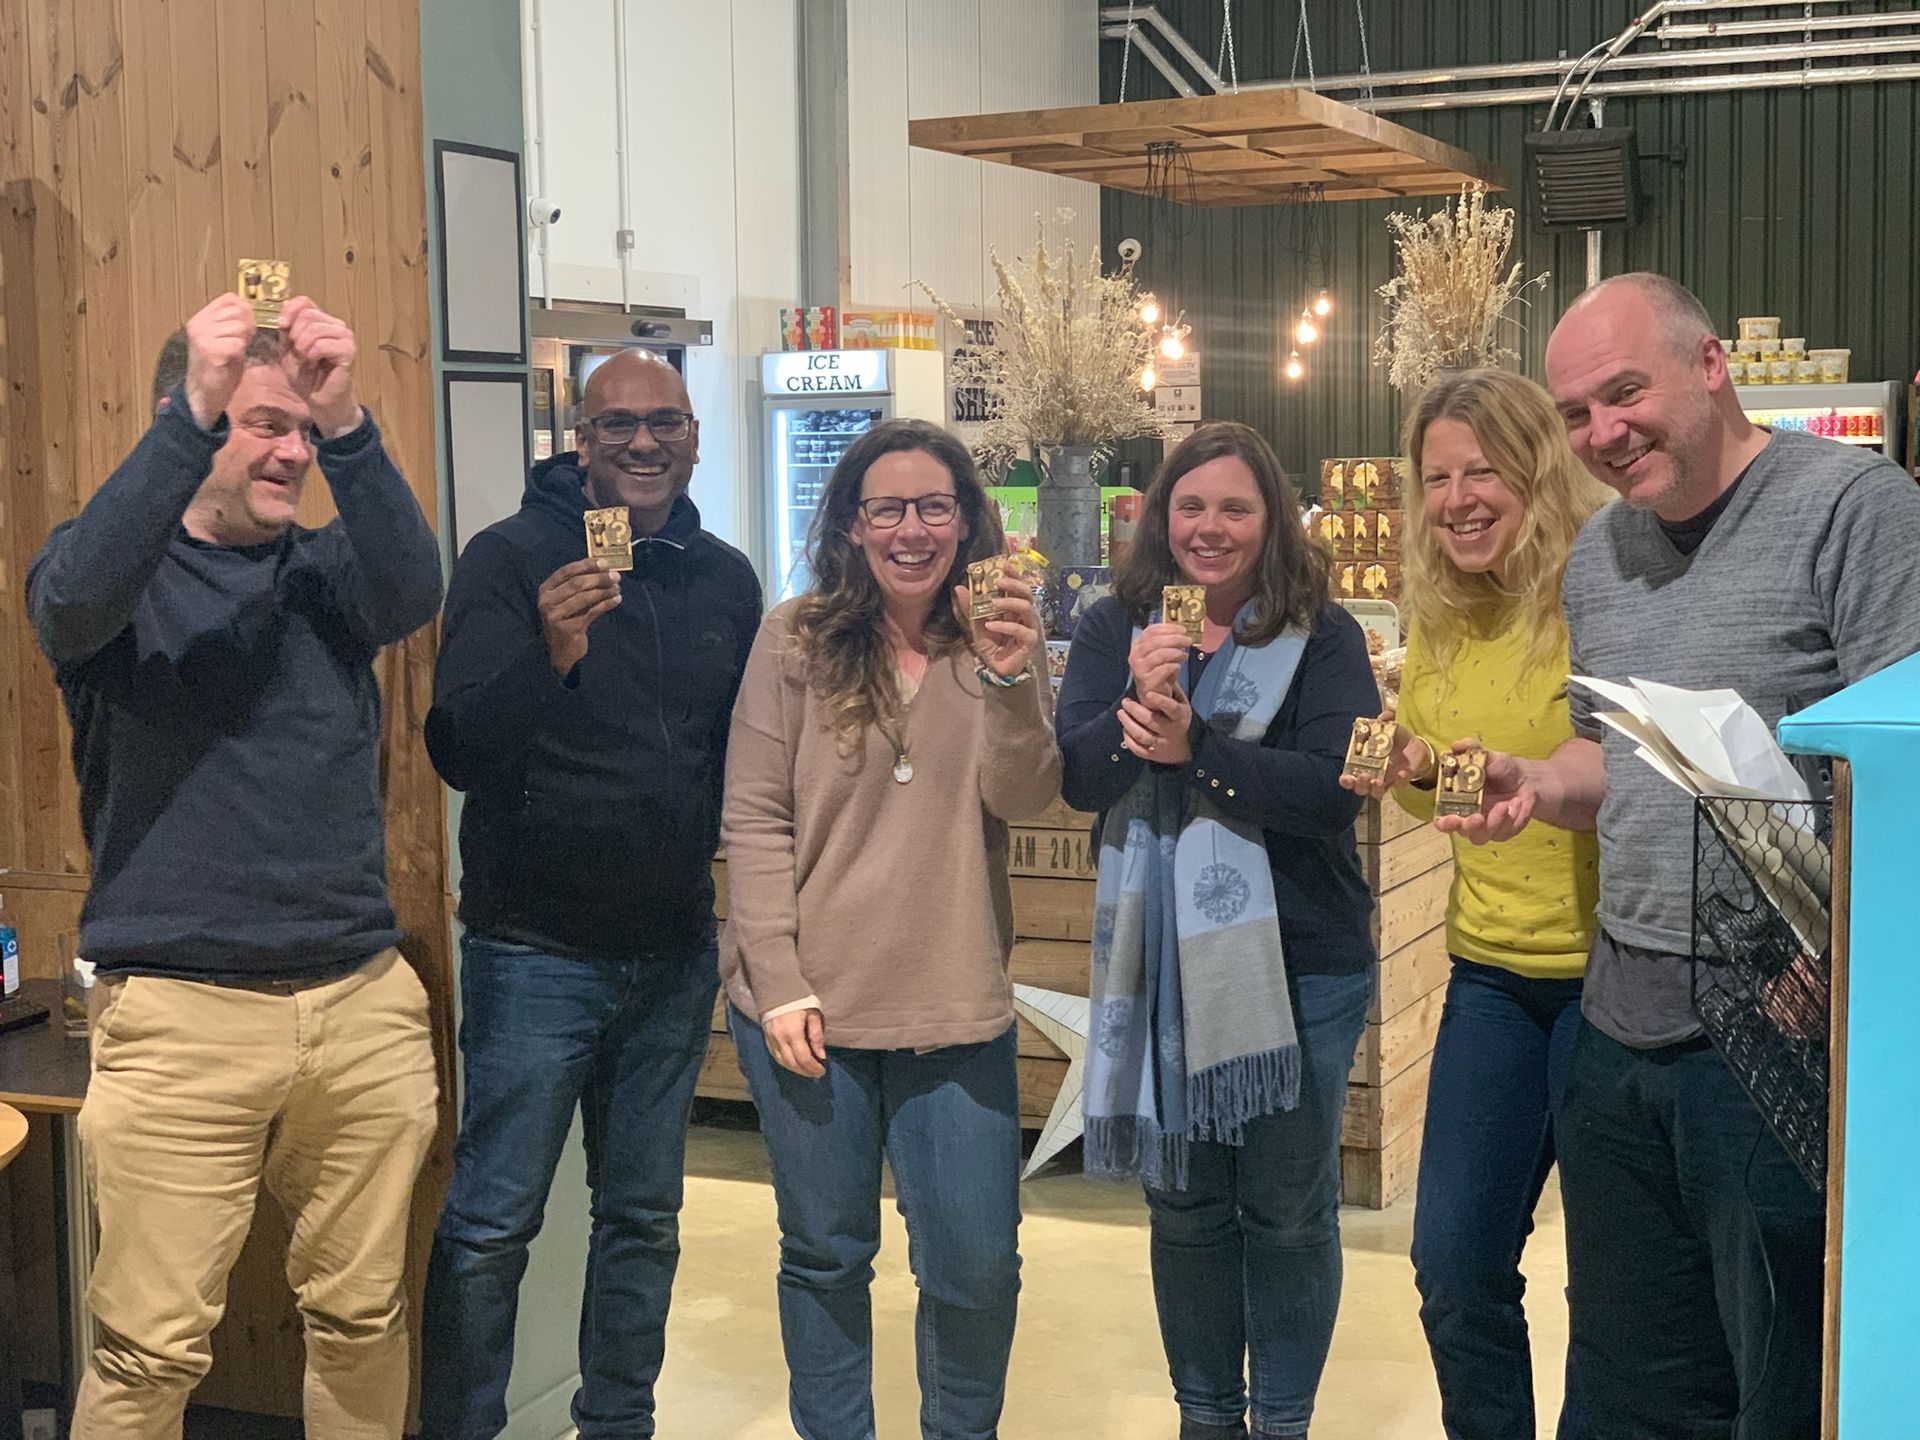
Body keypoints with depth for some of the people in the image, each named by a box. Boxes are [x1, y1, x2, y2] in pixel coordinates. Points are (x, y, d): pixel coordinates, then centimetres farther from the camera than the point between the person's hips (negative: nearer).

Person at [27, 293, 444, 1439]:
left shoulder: (327, 570, 10)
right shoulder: (127, 568, 3)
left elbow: (414, 593, -11)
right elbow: (74, 600, -21)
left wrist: (347, 423, -25)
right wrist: (193, 417, -28)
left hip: (364, 1002, 3)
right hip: (182, 1011, -3)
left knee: (364, 1323, 12)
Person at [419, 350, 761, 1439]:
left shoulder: (727, 579, 5)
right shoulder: (510, 560, -9)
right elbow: (457, 749, -17)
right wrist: (552, 654, -33)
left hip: (675, 950, 5)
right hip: (536, 950, -5)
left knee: (645, 1216, 15)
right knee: (492, 1222, 0)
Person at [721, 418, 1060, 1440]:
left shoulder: (998, 641, 2)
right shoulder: (796, 639, -2)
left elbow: (1022, 799, -12)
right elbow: (755, 819, -4)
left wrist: (1009, 679, -29)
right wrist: (780, 982, -10)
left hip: (955, 1010, 1)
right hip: (807, 1007, -1)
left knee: (977, 1267, 6)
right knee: (825, 1256, 12)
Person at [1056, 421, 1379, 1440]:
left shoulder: (1322, 636, -5)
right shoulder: (1114, 629, 3)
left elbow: (1334, 789, -16)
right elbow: (1077, 777, -6)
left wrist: (1195, 745, -25)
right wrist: (1138, 702, -24)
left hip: (1296, 963, -2)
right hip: (1157, 962, 3)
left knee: (1288, 1205, 8)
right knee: (1182, 1202, 14)